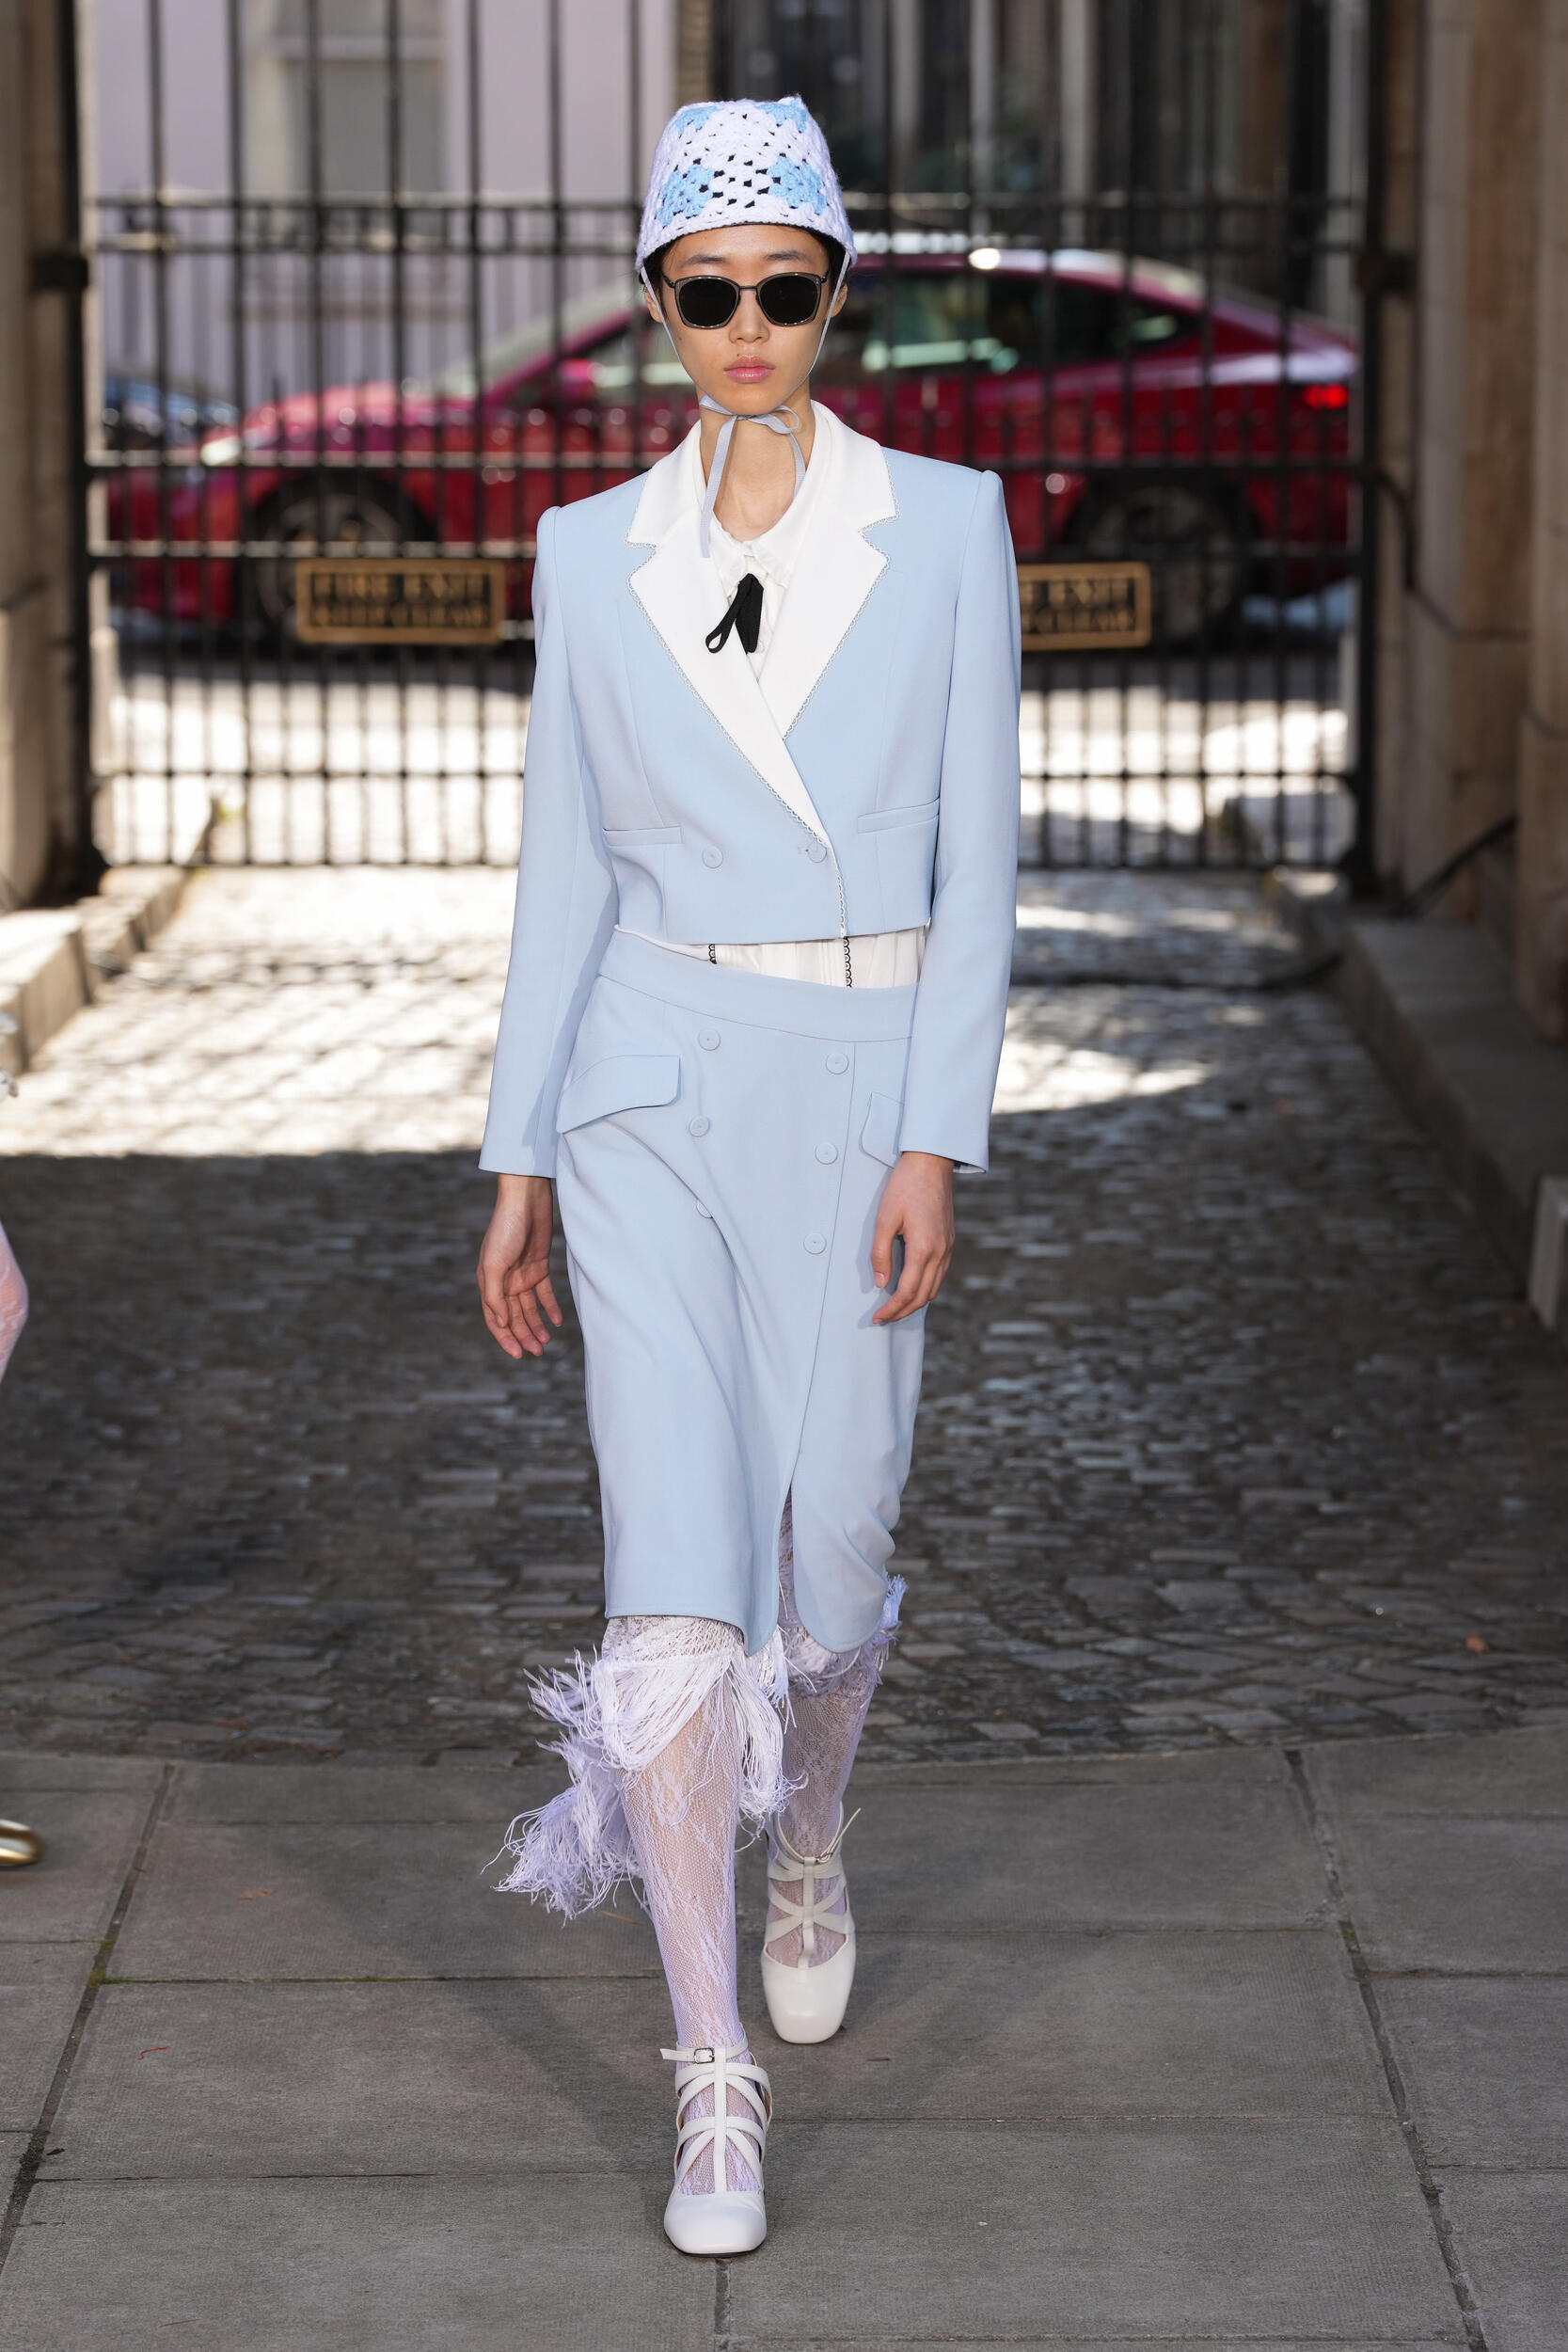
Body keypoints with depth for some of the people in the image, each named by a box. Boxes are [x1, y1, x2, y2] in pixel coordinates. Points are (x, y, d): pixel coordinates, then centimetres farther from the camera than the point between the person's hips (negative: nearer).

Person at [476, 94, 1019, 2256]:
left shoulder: (944, 527, 0)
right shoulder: (592, 557, 5)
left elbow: (977, 854, -3)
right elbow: (562, 870, 9)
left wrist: (937, 1145, -11)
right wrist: (518, 1163, 7)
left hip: (858, 1094, 0)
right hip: (649, 1100, 1)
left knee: (827, 1567, 8)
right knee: (675, 1587, -10)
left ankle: (810, 1852, 43)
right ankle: (717, 2083, -1)